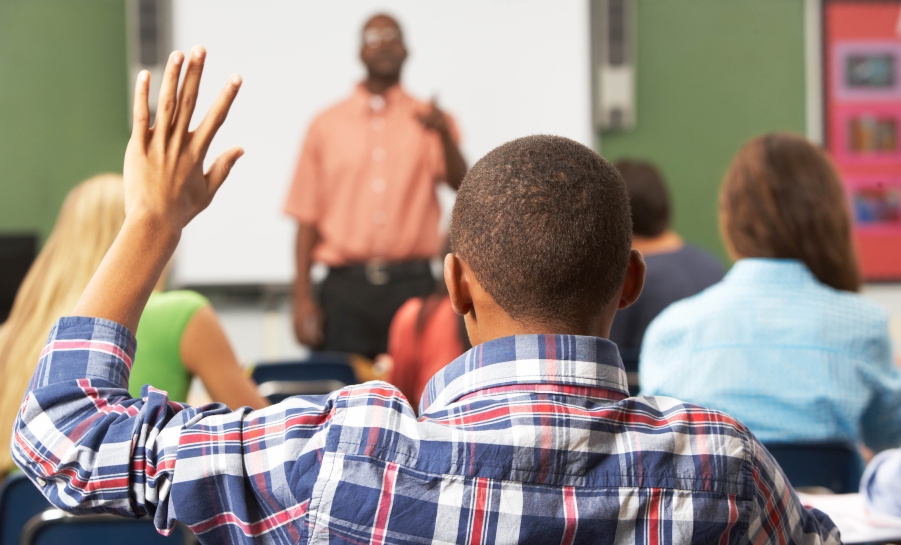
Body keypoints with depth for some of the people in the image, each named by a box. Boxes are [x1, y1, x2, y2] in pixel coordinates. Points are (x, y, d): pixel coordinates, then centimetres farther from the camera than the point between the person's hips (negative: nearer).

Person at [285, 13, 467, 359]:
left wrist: (444, 134, -25)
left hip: (413, 285, 0)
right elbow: (307, 217, 8)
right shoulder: (327, 126, 11)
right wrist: (302, 298, 0)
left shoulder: (427, 120, 11)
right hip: (345, 287, 0)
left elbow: (460, 184, -5)